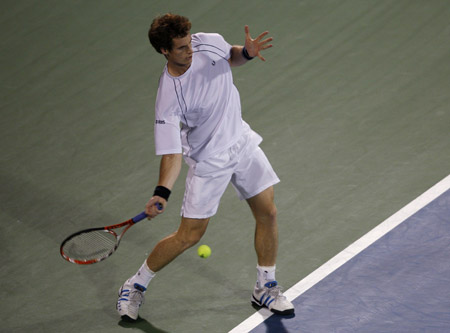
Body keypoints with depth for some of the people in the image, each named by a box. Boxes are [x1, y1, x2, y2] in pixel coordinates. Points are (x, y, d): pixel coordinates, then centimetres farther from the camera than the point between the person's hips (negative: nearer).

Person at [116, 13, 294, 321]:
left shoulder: (209, 43, -15)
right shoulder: (169, 99, -31)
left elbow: (230, 58, 10)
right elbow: (172, 153, -31)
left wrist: (247, 53, -13)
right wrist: (162, 193, -46)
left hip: (242, 142, 6)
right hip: (208, 161, -5)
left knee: (268, 214, 5)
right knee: (189, 236, -3)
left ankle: (266, 289, 25)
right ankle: (135, 287, 18)